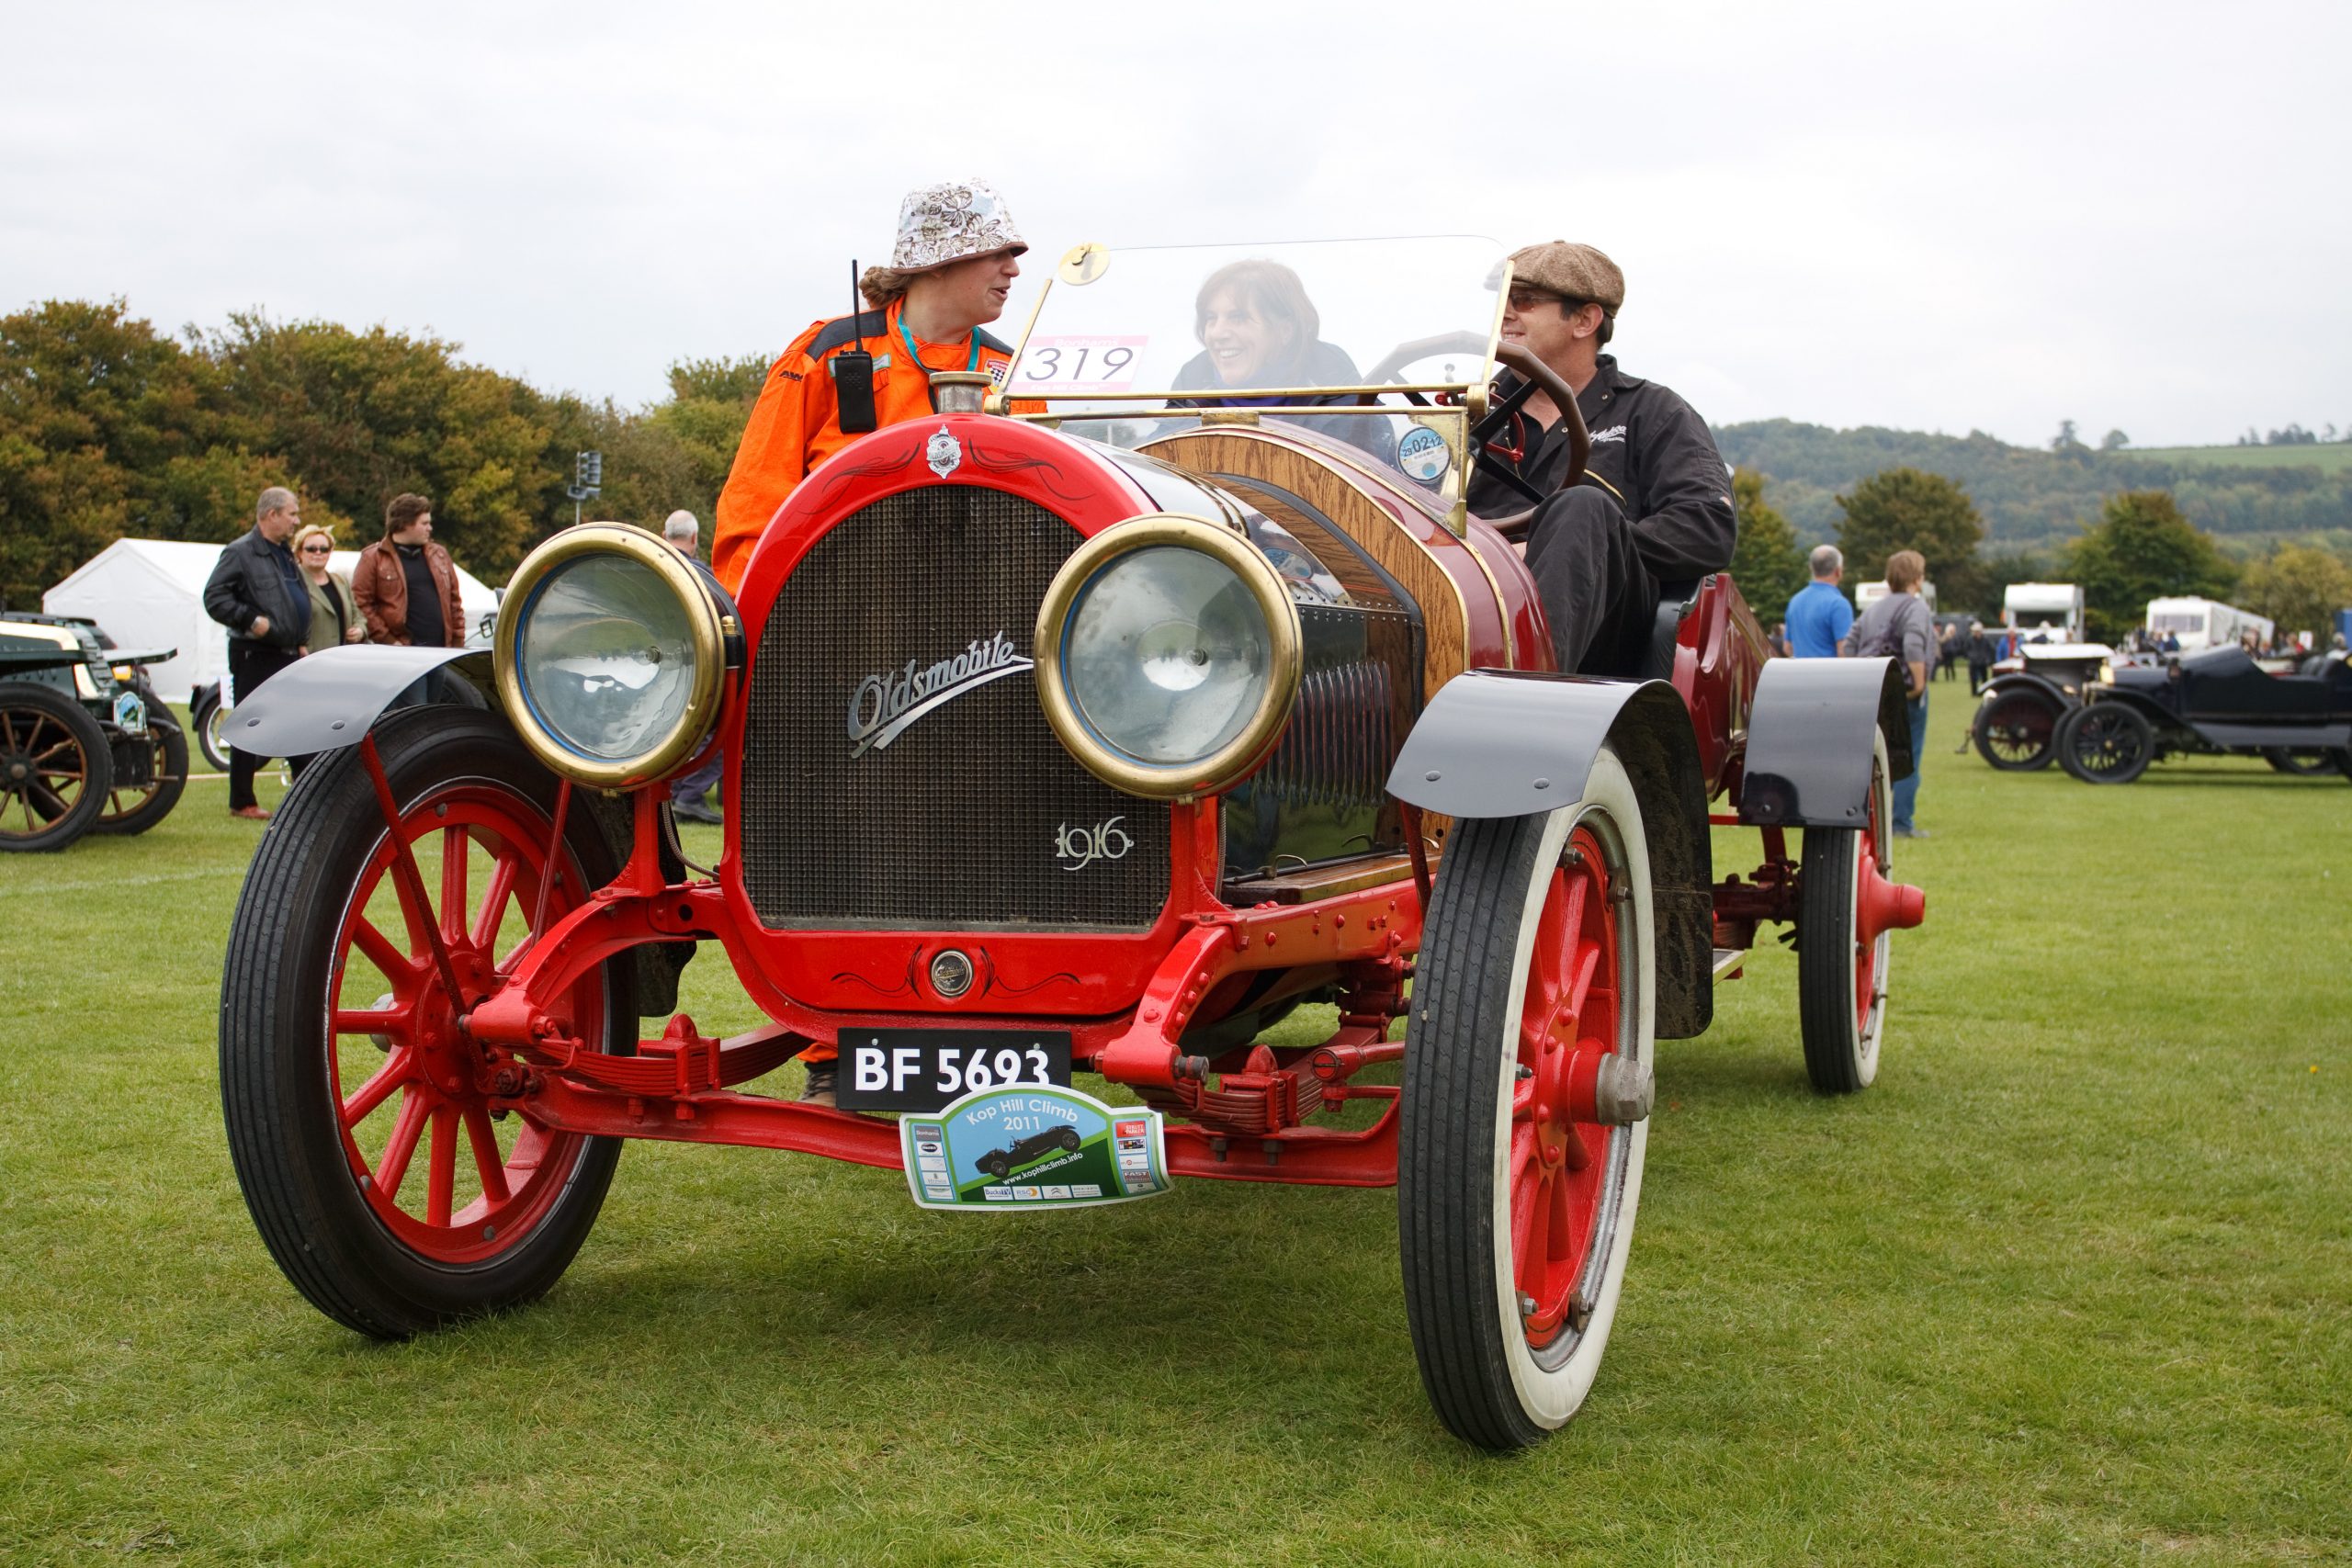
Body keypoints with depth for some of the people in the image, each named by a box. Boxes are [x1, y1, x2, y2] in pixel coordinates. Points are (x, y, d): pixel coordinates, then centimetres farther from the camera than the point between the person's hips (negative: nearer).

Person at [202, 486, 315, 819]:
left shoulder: (285, 554, 18)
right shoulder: (241, 553, -9)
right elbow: (214, 598, -15)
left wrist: (301, 641, 19)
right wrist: (250, 619, -21)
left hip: (288, 655, 8)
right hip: (255, 656, -8)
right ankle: (241, 802, 5)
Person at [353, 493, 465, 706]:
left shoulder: (438, 555, 17)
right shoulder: (374, 559, -1)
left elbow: (454, 602, 19)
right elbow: (360, 603, -7)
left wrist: (458, 641, 10)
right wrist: (387, 640, -12)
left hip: (441, 650, 6)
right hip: (404, 650, -6)